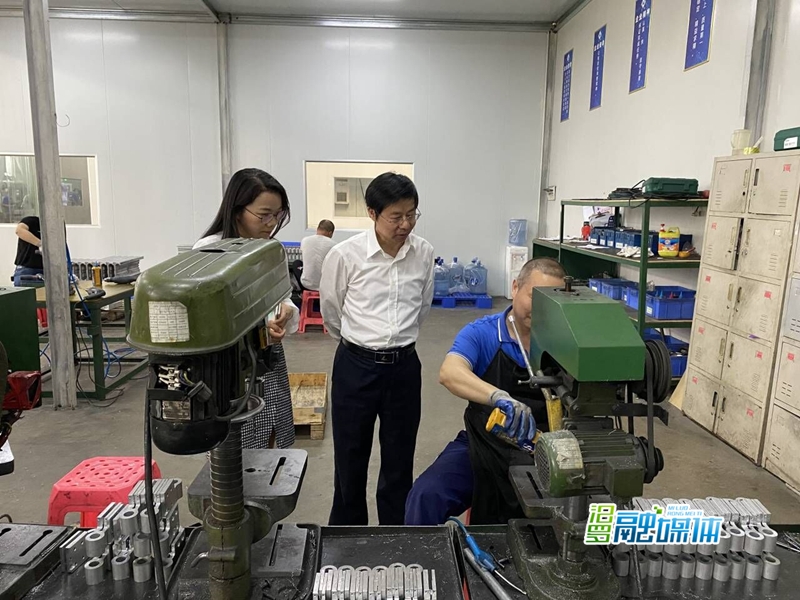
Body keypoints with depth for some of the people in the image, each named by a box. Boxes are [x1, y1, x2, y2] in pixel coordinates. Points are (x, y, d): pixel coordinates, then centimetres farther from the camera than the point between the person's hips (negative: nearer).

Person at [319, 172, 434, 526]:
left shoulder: (424, 253, -4)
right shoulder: (345, 255, -13)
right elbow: (331, 310, 4)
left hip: (404, 366, 3)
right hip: (356, 366, -2)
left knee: (399, 463, 14)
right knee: (350, 461, 12)